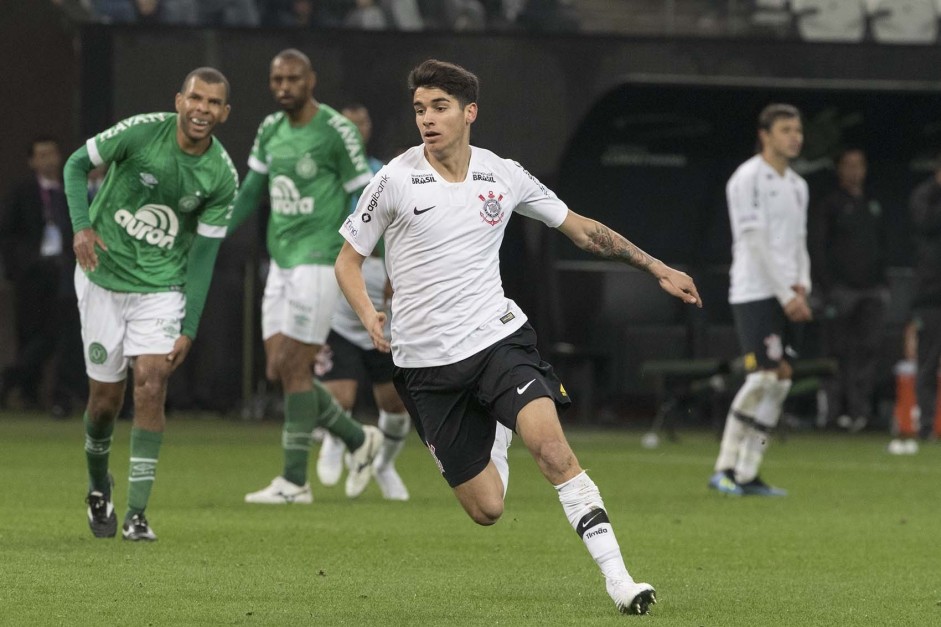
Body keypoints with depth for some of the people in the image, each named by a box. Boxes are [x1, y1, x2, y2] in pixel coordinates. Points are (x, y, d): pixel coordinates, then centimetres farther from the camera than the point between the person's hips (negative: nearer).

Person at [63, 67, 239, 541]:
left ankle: (136, 514, -12)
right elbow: (77, 164, -2)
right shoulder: (141, 132, -16)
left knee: (150, 385, -16)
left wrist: (189, 330, -7)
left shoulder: (222, 177, -9)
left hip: (161, 288, 1)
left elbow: (203, 255, -4)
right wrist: (82, 226, -18)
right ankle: (98, 482, 33)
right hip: (103, 278, -1)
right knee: (106, 397, 2)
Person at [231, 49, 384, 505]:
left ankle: (295, 481, -4)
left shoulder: (336, 131, -9)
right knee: (278, 371, 4)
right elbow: (250, 191, 18)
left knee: (293, 368, -10)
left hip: (317, 262, -7)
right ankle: (359, 440, 22)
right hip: (281, 263, 7)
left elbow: (362, 195, -6)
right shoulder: (270, 130, 11)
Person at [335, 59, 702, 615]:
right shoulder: (395, 181, -5)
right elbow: (349, 259, 5)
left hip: (497, 336, 1)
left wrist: (657, 268, 13)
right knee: (486, 508, 0)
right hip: (426, 362, -1)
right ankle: (496, 436, 37)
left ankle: (618, 577, -24)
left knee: (551, 447, -26)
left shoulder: (503, 175, 2)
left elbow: (581, 229, 15)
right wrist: (368, 314, -15)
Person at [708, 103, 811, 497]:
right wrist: (785, 295, -16)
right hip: (755, 292, -8)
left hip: (787, 298, 8)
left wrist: (801, 286, 2)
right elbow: (756, 242, -13)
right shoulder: (748, 179, -7)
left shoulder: (797, 186, 18)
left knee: (780, 382, 1)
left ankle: (747, 474, 4)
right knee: (761, 377, -15)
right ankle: (725, 469, -7)